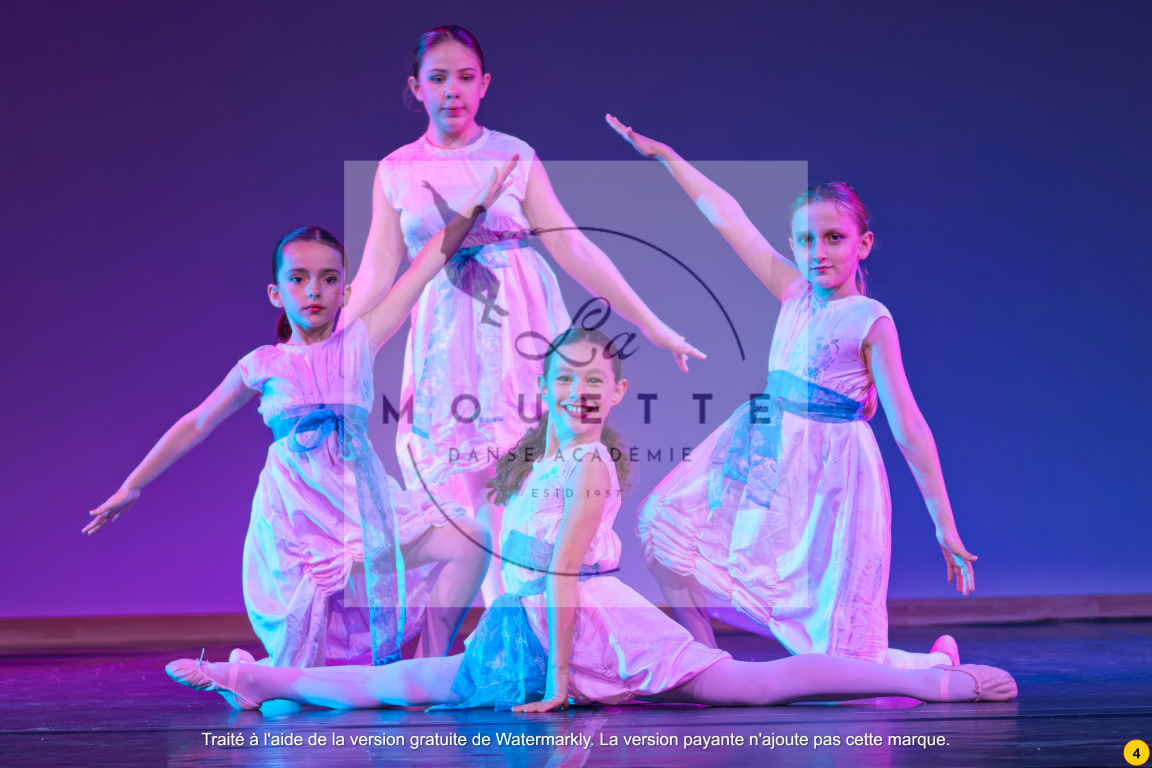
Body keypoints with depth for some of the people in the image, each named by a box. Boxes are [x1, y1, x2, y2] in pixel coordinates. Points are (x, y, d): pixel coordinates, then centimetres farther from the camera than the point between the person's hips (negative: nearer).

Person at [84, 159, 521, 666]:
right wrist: (131, 486, 18)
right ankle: (247, 668, 29)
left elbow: (428, 262, 0)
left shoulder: (357, 344, 3)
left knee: (470, 541, -19)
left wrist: (475, 205, -1)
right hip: (297, 518, -2)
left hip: (362, 506, 2)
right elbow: (195, 425, 14)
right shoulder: (262, 366, 2)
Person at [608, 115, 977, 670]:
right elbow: (727, 217, 10)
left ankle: (937, 663, 24)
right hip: (768, 458, 7)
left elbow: (909, 428, -12)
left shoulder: (871, 320, -11)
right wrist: (666, 157, 11)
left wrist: (944, 527, -13)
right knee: (665, 521, -2)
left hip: (829, 473, -7)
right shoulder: (796, 295, 5)